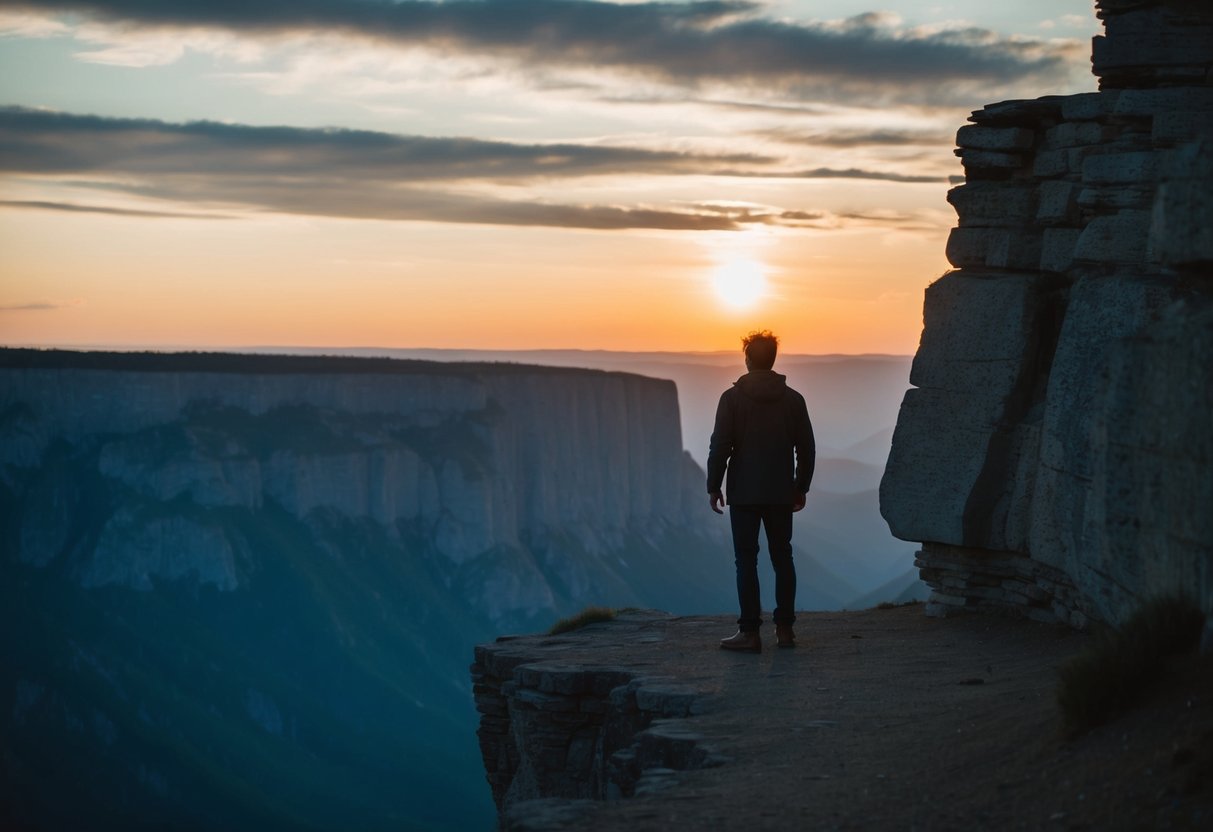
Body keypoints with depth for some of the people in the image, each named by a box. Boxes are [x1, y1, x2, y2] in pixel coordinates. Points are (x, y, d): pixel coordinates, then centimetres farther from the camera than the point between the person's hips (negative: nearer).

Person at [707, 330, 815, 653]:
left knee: (746, 560, -1)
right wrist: (801, 488, 16)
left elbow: (720, 446, -8)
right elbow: (806, 448, 7)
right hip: (781, 493, 3)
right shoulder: (793, 399, 4)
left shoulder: (732, 398, -6)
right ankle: (784, 628, 10)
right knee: (782, 558, 10)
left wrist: (714, 487, 0)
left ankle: (750, 632, -5)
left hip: (744, 493, -3)